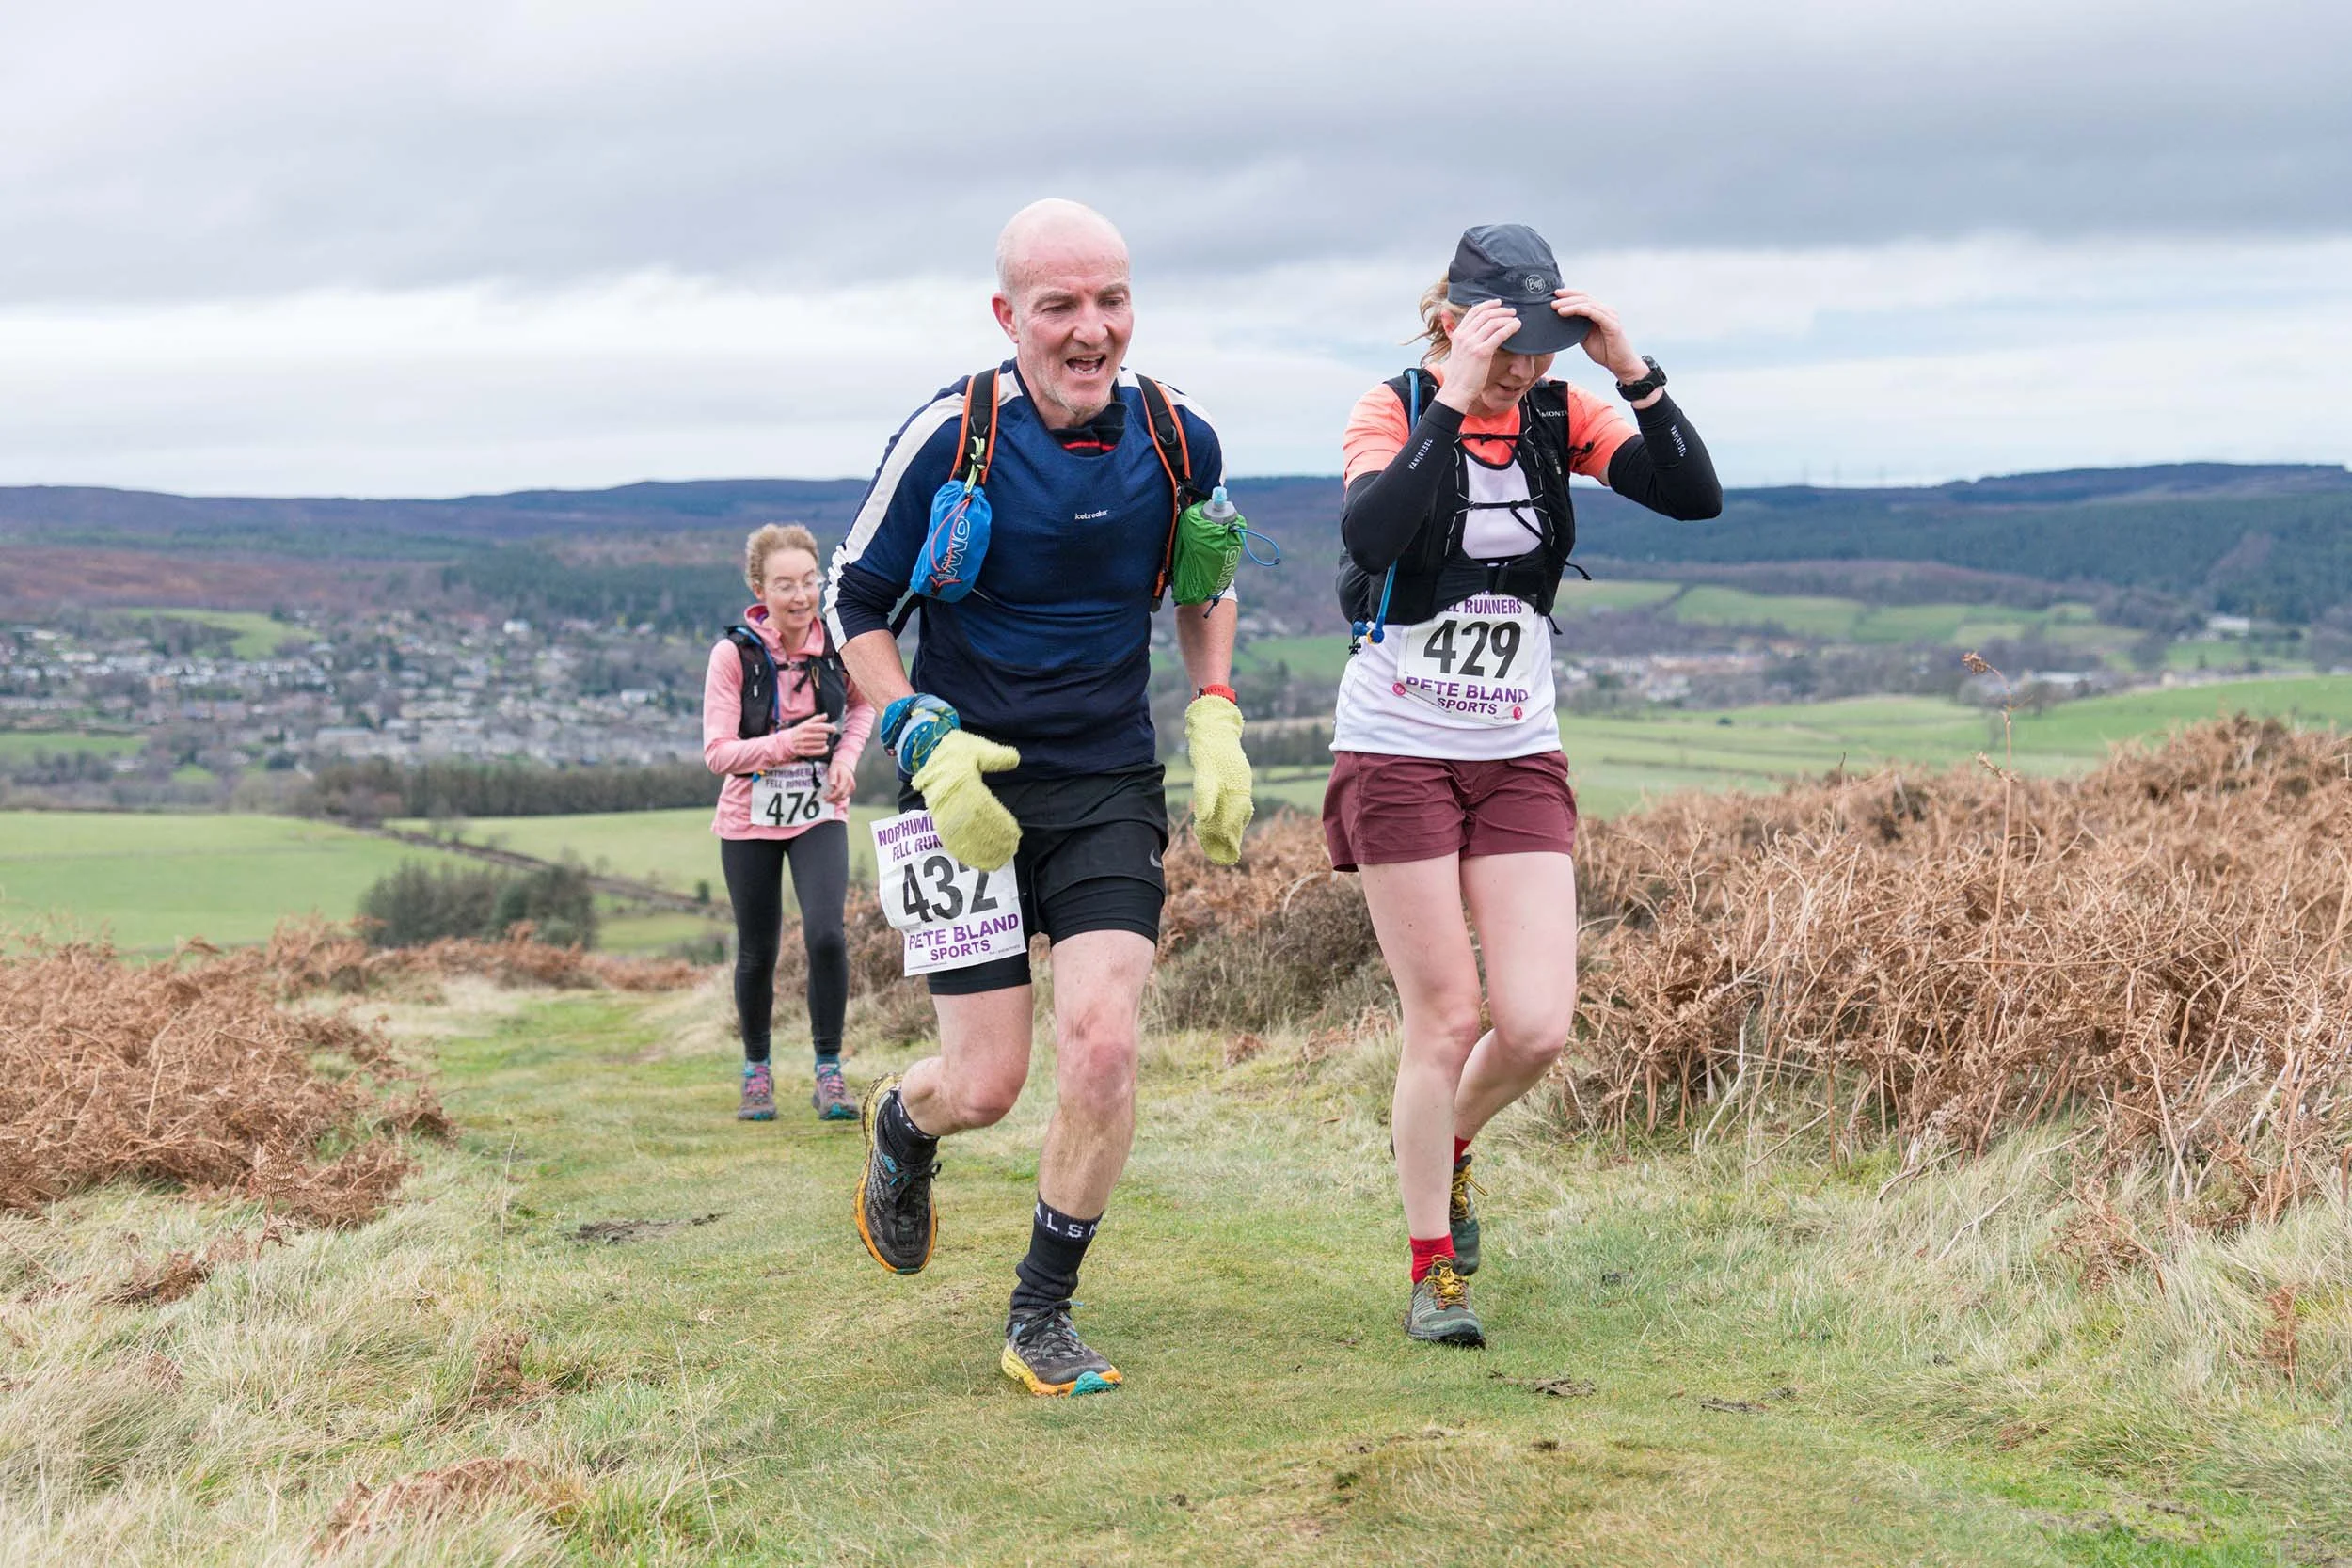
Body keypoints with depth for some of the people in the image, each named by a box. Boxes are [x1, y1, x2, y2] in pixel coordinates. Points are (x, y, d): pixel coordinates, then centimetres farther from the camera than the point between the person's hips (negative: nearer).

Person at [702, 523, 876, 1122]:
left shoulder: (837, 644, -8)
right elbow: (717, 752, -16)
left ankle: (828, 1073, -3)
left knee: (825, 935, -18)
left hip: (820, 814, 1)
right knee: (757, 955, 8)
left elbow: (863, 702, 14)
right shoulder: (734, 654, -15)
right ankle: (757, 1071, 30)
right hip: (750, 820, -1)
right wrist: (784, 744, -31)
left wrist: (847, 755, -3)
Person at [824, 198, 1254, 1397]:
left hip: (1111, 787, 3)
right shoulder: (950, 435, -13)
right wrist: (927, 745, -14)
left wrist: (1214, 717, 6)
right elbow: (854, 604, -2)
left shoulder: (1177, 440, -2)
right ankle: (900, 1125, 37)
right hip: (972, 786, -2)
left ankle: (1041, 1321, 7)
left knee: (1103, 1048, -13)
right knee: (985, 1086, -3)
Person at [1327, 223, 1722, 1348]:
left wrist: (1634, 372, -21)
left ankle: (1446, 1141, 29)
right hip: (1399, 756, -3)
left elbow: (1696, 497, -12)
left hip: (1520, 759, 4)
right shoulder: (1394, 411, -8)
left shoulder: (1562, 415, 1)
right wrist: (1454, 402, -31)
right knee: (1446, 1021, -3)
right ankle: (1433, 1265, 14)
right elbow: (1369, 533, -29)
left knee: (1538, 1025, -5)